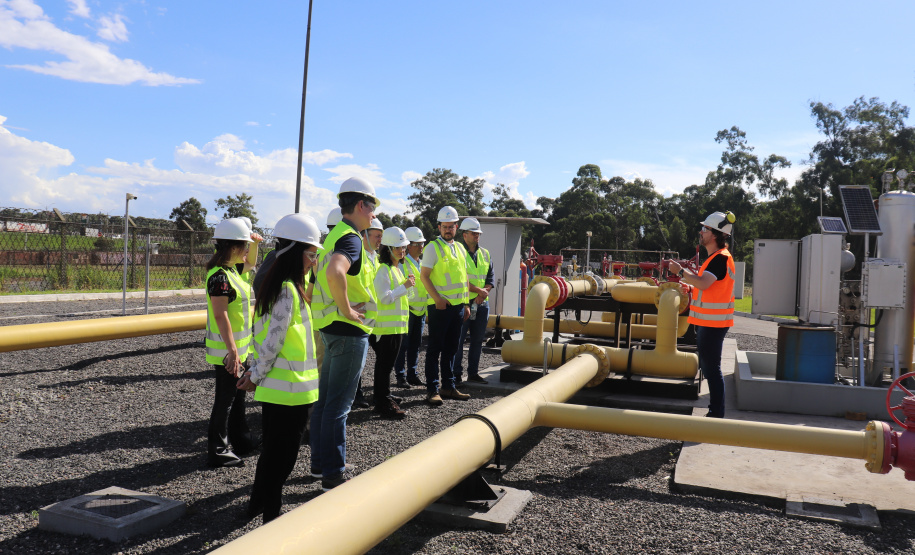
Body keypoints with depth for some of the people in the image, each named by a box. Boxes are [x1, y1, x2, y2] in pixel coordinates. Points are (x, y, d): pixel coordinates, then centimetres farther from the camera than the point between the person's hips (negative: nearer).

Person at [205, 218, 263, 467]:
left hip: (238, 347, 10)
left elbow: (250, 263, 29)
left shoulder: (231, 269, 8)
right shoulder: (219, 276, -20)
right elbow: (220, 315, -25)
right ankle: (217, 451, 10)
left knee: (237, 394, 19)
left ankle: (240, 439, 33)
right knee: (225, 399, 0)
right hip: (228, 350, -10)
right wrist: (232, 350, -27)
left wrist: (255, 243, 10)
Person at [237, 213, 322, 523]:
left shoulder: (274, 285, 11)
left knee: (273, 449, 21)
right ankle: (271, 516, 15)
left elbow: (265, 336, 13)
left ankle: (258, 504, 35)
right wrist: (257, 376, -10)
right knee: (283, 454, 3)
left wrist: (257, 372, 10)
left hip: (274, 387, 9)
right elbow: (274, 340, -21)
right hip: (292, 389, -9)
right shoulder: (289, 290, -19)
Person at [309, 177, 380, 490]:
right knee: (338, 405, -2)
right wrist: (346, 309, -26)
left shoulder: (334, 235, 14)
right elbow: (335, 272, -38)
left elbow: (324, 271, 25)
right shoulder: (351, 238, -18)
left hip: (330, 328, 10)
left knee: (325, 399, 17)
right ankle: (333, 475, 7)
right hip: (349, 331, -10)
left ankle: (320, 463, 29)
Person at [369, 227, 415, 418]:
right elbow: (385, 297, -22)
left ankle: (385, 400, 23)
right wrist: (405, 286, -20)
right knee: (384, 365, -3)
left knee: (387, 364, 15)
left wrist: (407, 285, 14)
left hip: (397, 324, 10)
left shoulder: (397, 269, 17)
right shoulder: (383, 270, -14)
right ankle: (384, 404, 3)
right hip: (386, 325, -10)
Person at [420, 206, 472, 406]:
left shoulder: (460, 248, 15)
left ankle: (448, 387, 20)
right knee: (435, 348, -2)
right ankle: (432, 390, 2)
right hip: (440, 305, -6)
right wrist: (438, 298, -17)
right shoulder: (433, 247, -4)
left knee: (451, 348, 12)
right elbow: (424, 275, -9)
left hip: (458, 305, 6)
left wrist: (466, 304, 14)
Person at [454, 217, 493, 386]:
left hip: (481, 303, 6)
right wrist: (478, 290, -15)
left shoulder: (485, 254, 14)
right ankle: (456, 374, 4)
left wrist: (484, 293, -6)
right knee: (458, 339, -3)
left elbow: (490, 277, 12)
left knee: (478, 339, 10)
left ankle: (473, 372, 20)